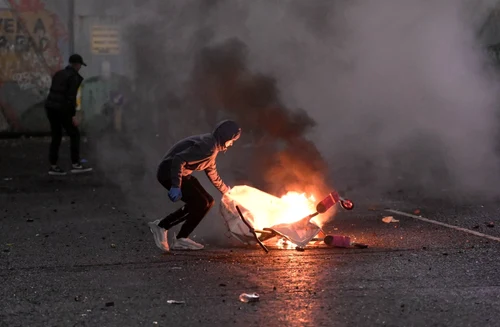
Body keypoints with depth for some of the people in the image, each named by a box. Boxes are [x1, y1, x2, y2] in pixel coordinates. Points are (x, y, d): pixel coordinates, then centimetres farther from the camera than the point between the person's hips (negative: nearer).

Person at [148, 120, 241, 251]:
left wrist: (226, 190, 42)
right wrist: (176, 186, -33)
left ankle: (181, 240, 7)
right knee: (200, 203, -12)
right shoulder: (207, 147, -21)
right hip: (169, 172, -10)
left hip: (183, 174, 10)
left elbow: (212, 173, 29)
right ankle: (161, 226, -3)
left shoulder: (213, 147, 13)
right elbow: (179, 159, -30)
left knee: (207, 201, 8)